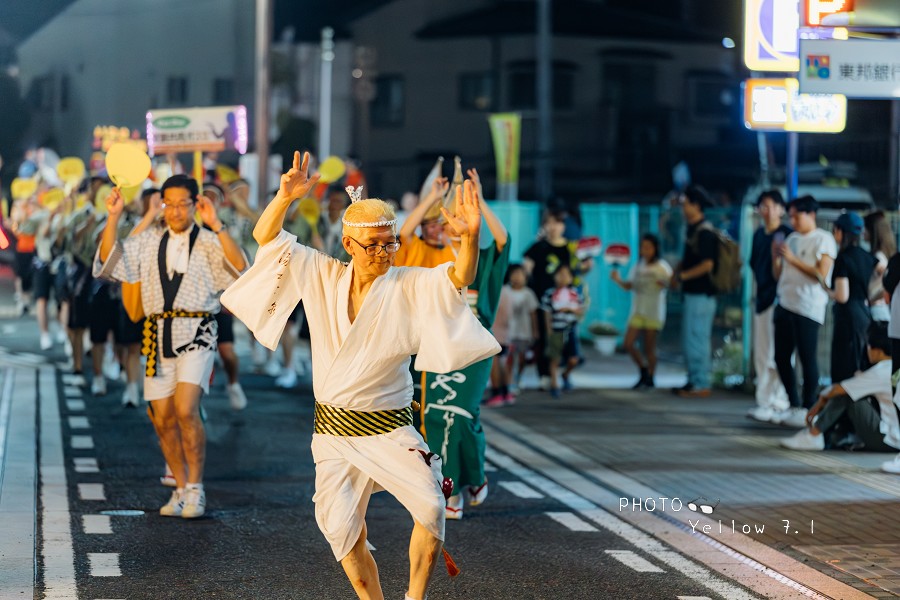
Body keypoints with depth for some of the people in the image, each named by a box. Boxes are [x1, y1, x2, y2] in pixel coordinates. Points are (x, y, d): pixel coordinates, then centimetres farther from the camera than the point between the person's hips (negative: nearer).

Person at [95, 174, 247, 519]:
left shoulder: (208, 242, 0)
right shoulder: (149, 242, 12)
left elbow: (239, 270, -16)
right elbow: (109, 263, 4)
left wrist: (216, 226, -23)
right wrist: (113, 218, -6)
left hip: (196, 335, -4)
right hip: (158, 335, 4)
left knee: (186, 410, -18)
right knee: (163, 419, 5)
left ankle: (196, 488, -5)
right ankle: (181, 489, 20)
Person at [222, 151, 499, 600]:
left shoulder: (410, 286, -6)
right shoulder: (323, 276, 1)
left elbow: (460, 276, -22)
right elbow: (266, 237, -1)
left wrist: (471, 237, -43)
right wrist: (285, 197, -20)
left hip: (388, 428, -3)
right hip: (333, 429, 3)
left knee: (430, 507, -20)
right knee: (340, 528, 3)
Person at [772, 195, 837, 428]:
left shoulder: (823, 239, -2)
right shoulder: (791, 239, 18)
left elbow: (821, 273, -13)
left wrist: (793, 259, -14)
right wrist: (776, 257, 2)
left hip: (808, 308, -7)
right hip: (785, 304, 7)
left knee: (807, 358, -5)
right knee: (781, 357, 7)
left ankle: (808, 409, 2)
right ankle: (794, 406, 17)